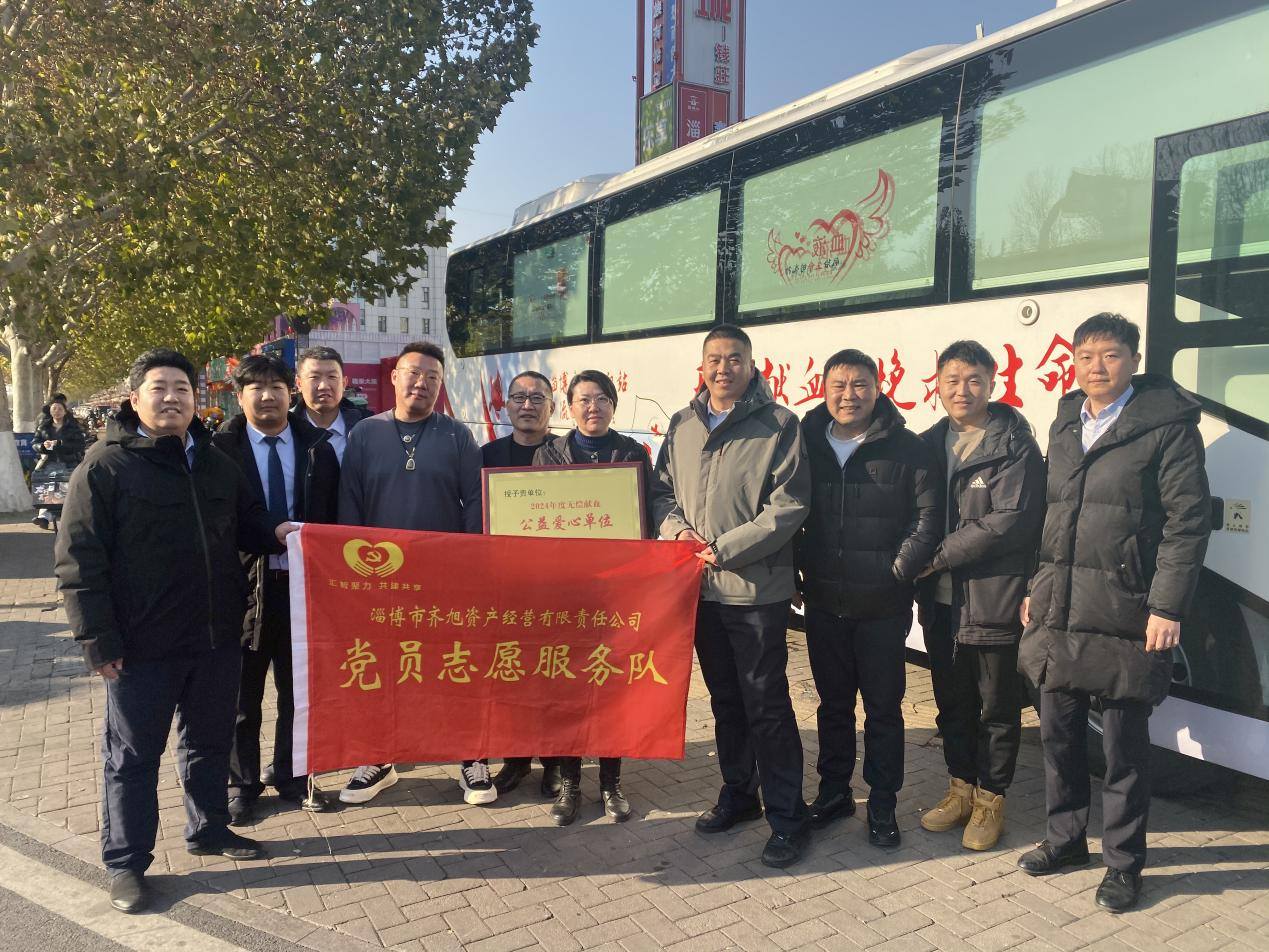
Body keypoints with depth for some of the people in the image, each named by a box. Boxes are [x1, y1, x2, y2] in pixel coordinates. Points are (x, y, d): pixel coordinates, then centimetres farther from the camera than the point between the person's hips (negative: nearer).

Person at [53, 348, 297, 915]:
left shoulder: (216, 463, 9)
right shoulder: (104, 467, -9)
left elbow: (244, 522, 22)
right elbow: (79, 561, -11)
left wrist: (274, 533, -2)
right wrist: (98, 641, -15)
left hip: (217, 636, 6)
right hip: (142, 645, -5)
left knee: (210, 742, 18)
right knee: (133, 755, 8)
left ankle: (209, 829, 37)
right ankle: (126, 862, 23)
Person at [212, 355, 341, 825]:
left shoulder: (317, 446, 2)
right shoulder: (220, 448, -5)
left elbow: (332, 514, 4)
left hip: (302, 582, 2)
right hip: (242, 583, -2)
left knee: (299, 689, 14)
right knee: (242, 694, 12)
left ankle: (291, 776, 32)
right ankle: (243, 784, 30)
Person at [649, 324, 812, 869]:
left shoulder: (778, 425, -7)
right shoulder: (683, 425, 10)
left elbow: (789, 506, -12)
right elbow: (662, 490, 14)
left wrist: (726, 548, -16)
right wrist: (676, 529, -7)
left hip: (756, 588, -5)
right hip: (701, 586, 6)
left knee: (766, 704, -1)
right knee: (724, 698, 18)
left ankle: (787, 816, 13)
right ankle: (738, 794, 34)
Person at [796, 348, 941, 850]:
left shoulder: (907, 448, -5)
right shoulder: (806, 445, 3)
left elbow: (928, 520, -6)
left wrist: (898, 572, -10)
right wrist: (799, 572, 0)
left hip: (883, 605, -3)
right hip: (824, 602, 3)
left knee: (883, 706, 8)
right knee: (833, 702, 16)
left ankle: (882, 805, 22)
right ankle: (833, 792, 31)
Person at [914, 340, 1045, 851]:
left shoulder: (1016, 446, -8)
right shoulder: (930, 444, 9)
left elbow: (1011, 520, -17)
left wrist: (940, 555, -15)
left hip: (994, 599, -5)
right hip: (940, 601, 5)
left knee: (996, 708, 9)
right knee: (952, 702, 17)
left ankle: (990, 799, 26)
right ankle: (960, 788, 33)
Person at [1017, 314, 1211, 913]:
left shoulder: (1167, 425, -6)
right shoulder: (1065, 425, 13)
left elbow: (1187, 522, -10)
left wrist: (1167, 607, -14)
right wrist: (1037, 588, 15)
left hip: (1123, 613, -6)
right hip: (1059, 611, 6)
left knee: (1124, 744, 5)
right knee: (1058, 731, 15)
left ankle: (1123, 863, 23)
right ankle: (1065, 839, 33)